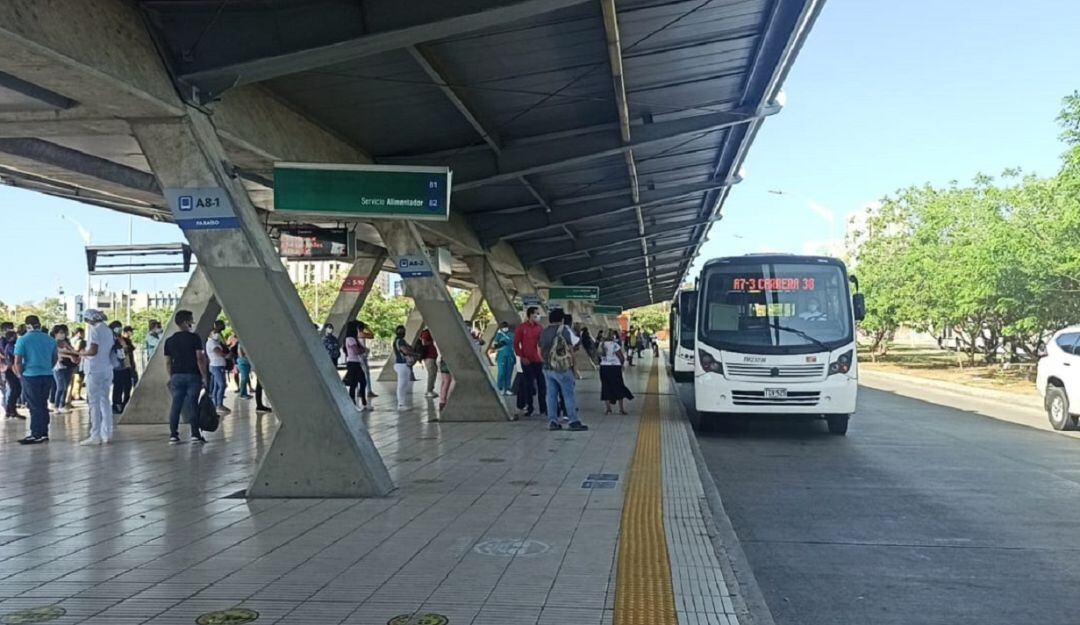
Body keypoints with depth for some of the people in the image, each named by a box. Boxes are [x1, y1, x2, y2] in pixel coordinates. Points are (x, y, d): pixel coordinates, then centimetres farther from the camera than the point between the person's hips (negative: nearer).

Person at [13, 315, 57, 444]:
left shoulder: (23, 340, -8)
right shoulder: (50, 339, 7)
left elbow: (17, 361, -11)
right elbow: (54, 359, 15)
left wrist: (20, 374, 3)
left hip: (31, 376, -5)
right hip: (47, 376, 5)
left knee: (34, 406, 0)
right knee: (43, 405, 14)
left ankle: (36, 435, 0)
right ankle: (44, 433, 18)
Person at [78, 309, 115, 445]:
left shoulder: (94, 329, -12)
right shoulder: (108, 330, 12)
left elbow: (93, 351, -20)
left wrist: (82, 353, -1)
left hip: (95, 370, -8)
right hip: (107, 369, 8)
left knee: (94, 403, -3)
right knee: (105, 401, 13)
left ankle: (95, 436, -3)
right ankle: (107, 434, 16)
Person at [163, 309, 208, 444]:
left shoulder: (169, 341, 8)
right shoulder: (194, 338, -4)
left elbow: (167, 363, 8)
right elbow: (200, 359, -8)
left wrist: (171, 377, 18)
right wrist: (205, 376, -4)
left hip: (176, 376, 3)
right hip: (193, 376, -3)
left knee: (175, 405, 5)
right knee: (192, 404, -1)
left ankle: (173, 435, 5)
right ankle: (195, 434, 0)